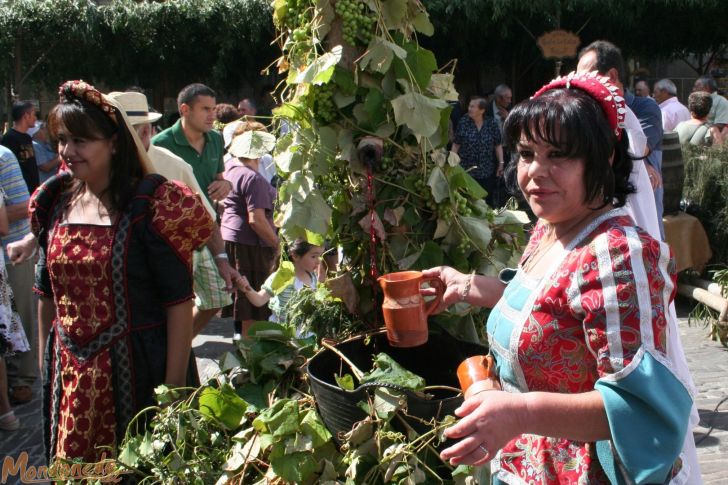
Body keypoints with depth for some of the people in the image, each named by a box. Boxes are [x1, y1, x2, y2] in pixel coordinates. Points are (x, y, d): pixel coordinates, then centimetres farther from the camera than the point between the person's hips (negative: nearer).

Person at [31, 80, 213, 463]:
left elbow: (179, 301, -14)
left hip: (137, 372, -5)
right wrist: (47, 367, 13)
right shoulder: (56, 204, 4)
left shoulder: (150, 204, -13)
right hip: (71, 374, 5)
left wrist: (174, 385, -15)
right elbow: (47, 294, 13)